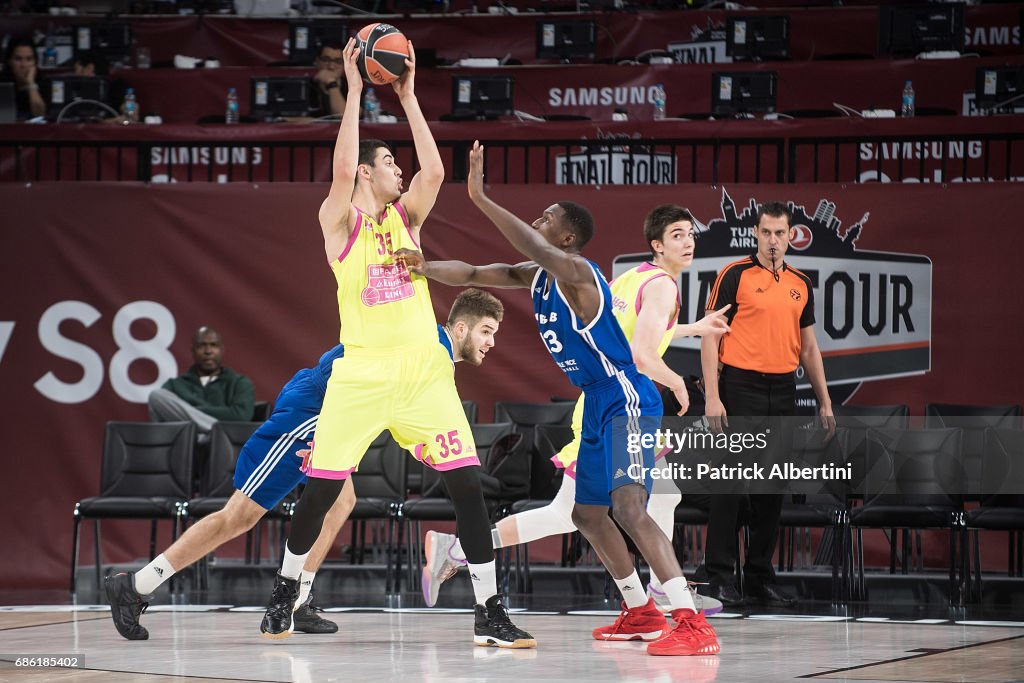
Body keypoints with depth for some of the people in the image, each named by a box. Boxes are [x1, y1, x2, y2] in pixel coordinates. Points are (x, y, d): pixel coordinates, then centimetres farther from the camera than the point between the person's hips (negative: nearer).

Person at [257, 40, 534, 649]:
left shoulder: (407, 216, 13)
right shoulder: (340, 221, 1)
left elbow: (434, 170, -3)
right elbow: (342, 169, -17)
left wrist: (408, 97, -1)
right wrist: (354, 91, -14)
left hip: (423, 371, 3)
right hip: (362, 373, -3)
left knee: (468, 485, -6)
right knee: (321, 489, 1)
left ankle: (490, 614, -2)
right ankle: (285, 593, 23)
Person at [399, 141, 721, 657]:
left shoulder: (576, 272, -17)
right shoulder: (535, 276, 11)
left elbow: (540, 251, -38)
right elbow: (473, 274, 14)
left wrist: (480, 199, -42)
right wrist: (422, 268, -4)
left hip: (626, 402, -11)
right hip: (598, 407, 11)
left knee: (628, 505, -25)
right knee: (587, 513, 18)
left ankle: (693, 624, -32)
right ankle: (640, 611, 32)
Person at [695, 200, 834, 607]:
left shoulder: (801, 284, 13)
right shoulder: (736, 276, -3)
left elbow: (808, 347, 19)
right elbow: (710, 338, -5)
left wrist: (824, 402, 13)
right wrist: (712, 397, -13)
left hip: (783, 392, 5)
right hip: (741, 388, -5)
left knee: (772, 489, 7)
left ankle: (760, 577, 14)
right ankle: (720, 575, -3)